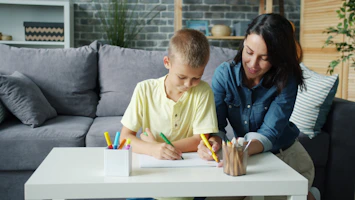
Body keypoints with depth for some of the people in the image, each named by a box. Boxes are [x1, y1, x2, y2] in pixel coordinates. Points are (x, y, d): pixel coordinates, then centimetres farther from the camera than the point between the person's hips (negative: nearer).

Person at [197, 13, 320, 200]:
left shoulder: (286, 81, -21)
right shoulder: (224, 74, -16)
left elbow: (269, 132, -28)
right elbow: (217, 125, -16)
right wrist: (213, 142, -39)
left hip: (285, 156, -2)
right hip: (246, 156, 3)